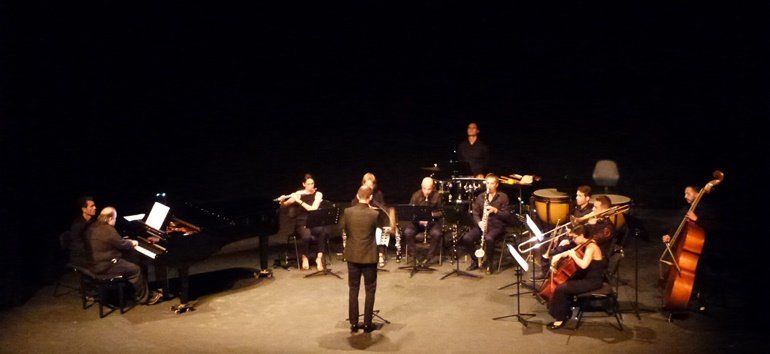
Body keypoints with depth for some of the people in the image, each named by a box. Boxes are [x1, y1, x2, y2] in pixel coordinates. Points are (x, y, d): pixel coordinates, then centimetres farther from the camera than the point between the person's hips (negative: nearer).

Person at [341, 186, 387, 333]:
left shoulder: (347, 212, -8)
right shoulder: (374, 214, -14)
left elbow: (342, 228, 8)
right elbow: (385, 223, 7)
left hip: (353, 256, 2)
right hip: (369, 257, -2)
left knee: (353, 290, 12)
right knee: (370, 291, 10)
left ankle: (353, 323, 16)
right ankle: (367, 324, 12)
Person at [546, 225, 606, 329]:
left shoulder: (590, 247, -22)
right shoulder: (585, 244, 7)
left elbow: (583, 265, -36)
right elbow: (571, 252, 18)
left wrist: (573, 255, -21)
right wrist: (559, 256, 0)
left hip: (592, 281, -10)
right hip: (586, 277, 10)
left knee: (561, 288, -18)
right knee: (564, 281, 17)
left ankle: (560, 318, -3)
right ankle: (566, 312, 24)